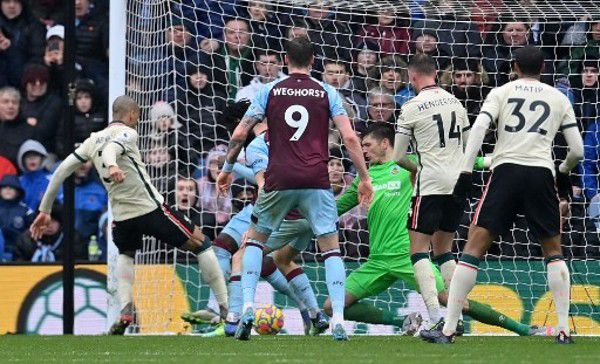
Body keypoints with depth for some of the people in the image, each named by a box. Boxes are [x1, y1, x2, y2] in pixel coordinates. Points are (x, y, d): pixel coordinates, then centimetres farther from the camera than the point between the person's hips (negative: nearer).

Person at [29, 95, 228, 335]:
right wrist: (112, 166, -50)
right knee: (201, 245, 10)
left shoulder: (93, 140, 14)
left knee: (125, 255, 35)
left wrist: (45, 210, 15)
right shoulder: (127, 133, -3)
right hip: (152, 209, -5)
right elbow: (110, 149, -26)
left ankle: (125, 311, 10)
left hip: (122, 216, 5)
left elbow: (62, 170, 10)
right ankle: (226, 308, 5)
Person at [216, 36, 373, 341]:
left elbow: (239, 134, 5)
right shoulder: (327, 93, 6)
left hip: (279, 180, 0)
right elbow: (349, 138, -2)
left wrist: (227, 168, 19)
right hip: (316, 182, 0)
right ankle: (338, 320, -8)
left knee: (255, 238, 19)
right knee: (331, 247, 5)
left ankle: (248, 306, 3)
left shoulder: (269, 91, 7)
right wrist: (364, 178, 5)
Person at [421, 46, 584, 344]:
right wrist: (563, 172, 35)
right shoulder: (559, 99, 17)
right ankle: (564, 329, 6)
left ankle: (448, 329, -7)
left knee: (474, 248, -1)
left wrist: (466, 172, -4)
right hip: (542, 173, 1)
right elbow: (577, 150, 14)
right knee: (553, 251, 16)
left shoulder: (501, 93, 13)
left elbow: (478, 127, -3)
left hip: (506, 170, -1)